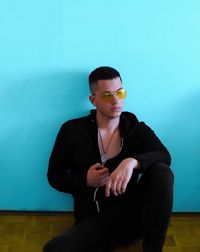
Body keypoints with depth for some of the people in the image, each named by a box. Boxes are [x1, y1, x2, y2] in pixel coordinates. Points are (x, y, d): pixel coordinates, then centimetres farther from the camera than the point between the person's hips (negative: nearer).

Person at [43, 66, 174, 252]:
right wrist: (86, 181, -10)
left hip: (131, 215, 2)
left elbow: (164, 157, -15)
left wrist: (132, 162, -35)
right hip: (92, 221, -1)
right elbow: (54, 176, 8)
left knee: (162, 172, -26)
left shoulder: (137, 129, 5)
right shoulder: (72, 131, 3)